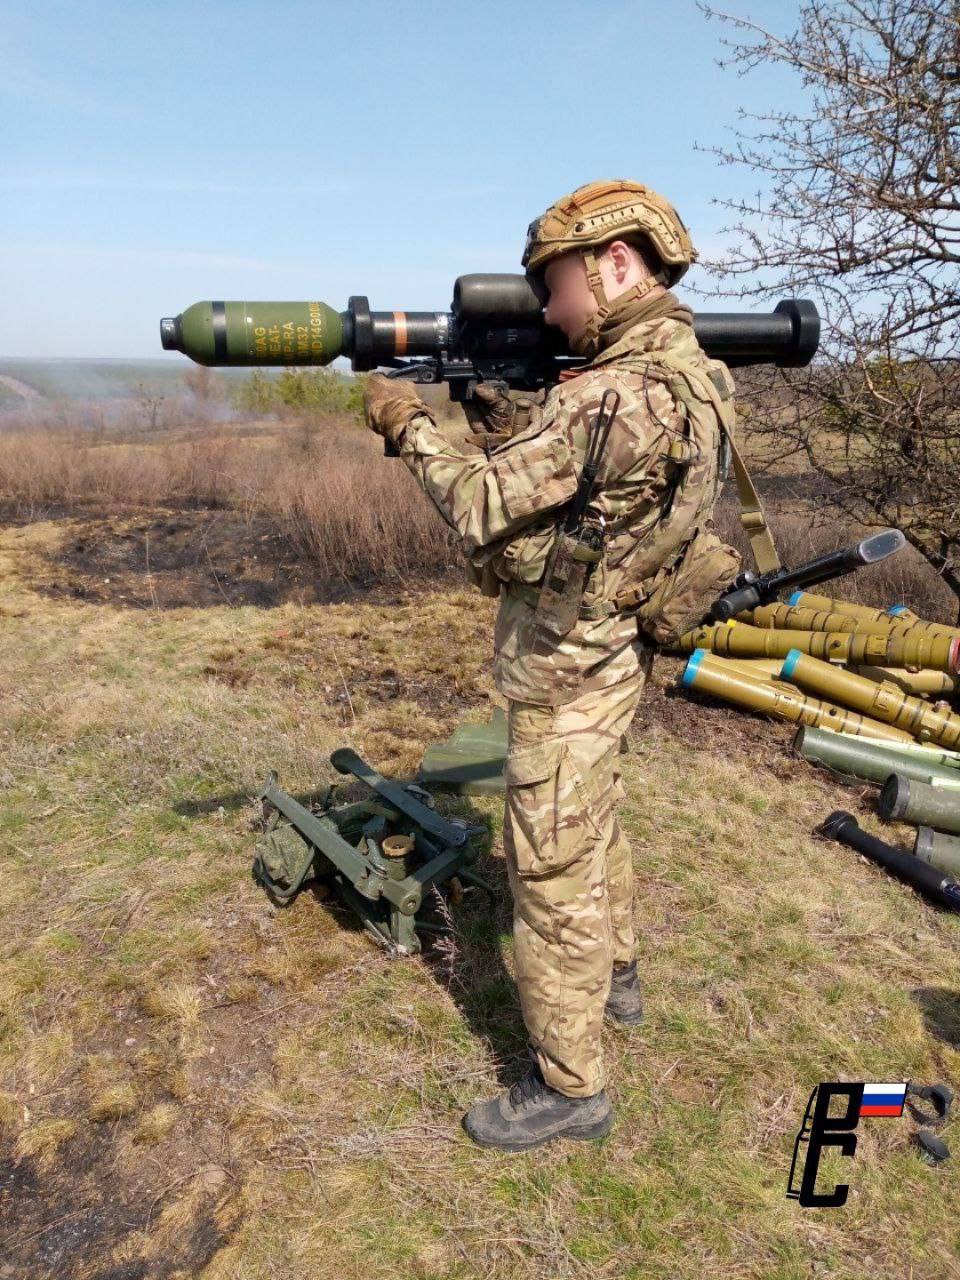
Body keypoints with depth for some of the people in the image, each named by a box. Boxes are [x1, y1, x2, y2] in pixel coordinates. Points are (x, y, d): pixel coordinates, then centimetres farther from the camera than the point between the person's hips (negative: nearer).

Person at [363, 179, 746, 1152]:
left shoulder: (618, 396, -27)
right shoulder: (682, 368, 5)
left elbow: (482, 508, -22)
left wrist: (409, 424, -9)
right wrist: (492, 401, 3)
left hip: (565, 664, -10)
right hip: (607, 647, 10)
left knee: (551, 871, 3)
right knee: (593, 827, 26)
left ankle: (568, 1087, 20)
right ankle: (613, 979, 48)